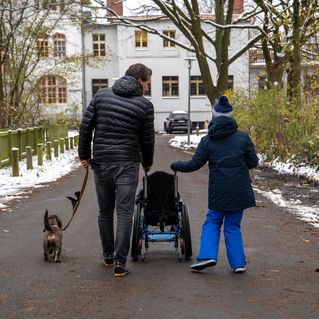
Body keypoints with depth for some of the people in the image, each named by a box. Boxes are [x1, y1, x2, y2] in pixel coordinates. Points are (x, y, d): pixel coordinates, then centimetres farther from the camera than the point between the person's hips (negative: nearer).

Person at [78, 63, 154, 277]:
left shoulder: (101, 95, 5)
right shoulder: (145, 105, -3)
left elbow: (86, 126, 3)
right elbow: (147, 139, 3)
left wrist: (84, 155, 11)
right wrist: (147, 163, 19)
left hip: (101, 163, 3)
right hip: (127, 164, -3)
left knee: (105, 212, 15)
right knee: (125, 214, -1)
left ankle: (108, 256, 26)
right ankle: (120, 263, -3)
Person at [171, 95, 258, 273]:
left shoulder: (207, 141, -3)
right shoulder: (243, 137, -2)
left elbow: (195, 164, 0)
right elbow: (253, 162, 1)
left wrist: (177, 166, 17)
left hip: (218, 191, -1)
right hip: (240, 191, 1)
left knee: (212, 222, 13)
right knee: (233, 225, 11)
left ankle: (207, 255, -3)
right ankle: (238, 262, 8)